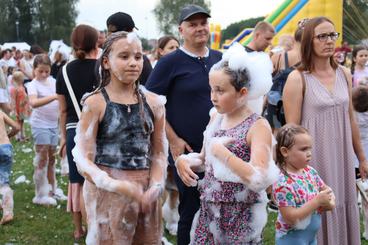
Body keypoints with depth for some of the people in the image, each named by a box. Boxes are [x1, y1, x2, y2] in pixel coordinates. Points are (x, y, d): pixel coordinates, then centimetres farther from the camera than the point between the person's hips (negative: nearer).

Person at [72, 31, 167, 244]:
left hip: (146, 193, 4)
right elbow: (83, 159, -9)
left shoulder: (154, 102, 5)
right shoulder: (95, 103, -7)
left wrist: (155, 188, -6)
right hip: (108, 193, -4)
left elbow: (160, 153, 10)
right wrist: (117, 186, -22)